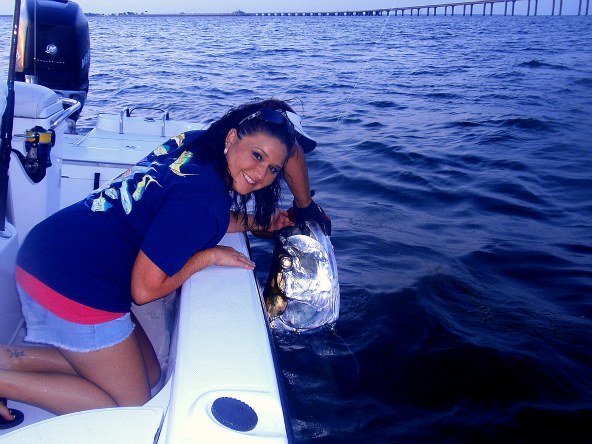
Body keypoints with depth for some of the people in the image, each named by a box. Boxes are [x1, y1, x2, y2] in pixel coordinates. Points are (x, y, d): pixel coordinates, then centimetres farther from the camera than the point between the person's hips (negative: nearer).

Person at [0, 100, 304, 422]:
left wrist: (258, 222, 15)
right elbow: (145, 289, -19)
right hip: (75, 284, -9)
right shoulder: (203, 197, -23)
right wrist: (211, 256, -8)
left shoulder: (196, 142, 3)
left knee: (149, 373, 19)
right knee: (131, 404, 7)